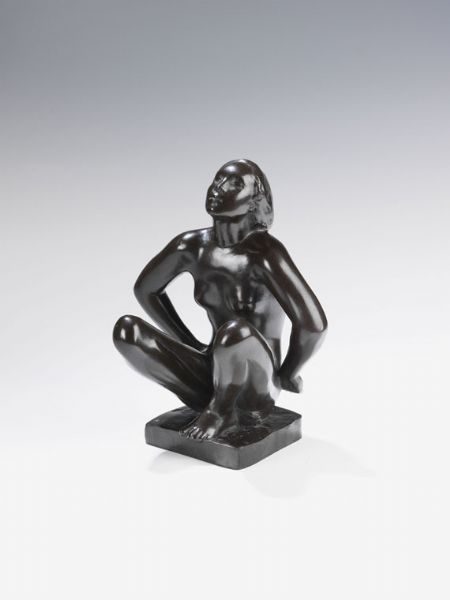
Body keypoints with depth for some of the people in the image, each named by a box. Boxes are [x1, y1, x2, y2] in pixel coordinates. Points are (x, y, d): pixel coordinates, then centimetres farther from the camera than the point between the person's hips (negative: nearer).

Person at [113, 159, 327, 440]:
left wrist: (285, 377, -11)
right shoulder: (192, 245, -4)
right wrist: (190, 346, 11)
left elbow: (314, 323, -27)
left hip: (256, 386, -6)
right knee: (126, 329, -12)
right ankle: (219, 402, -2)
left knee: (235, 330, -40)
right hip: (214, 369, 6)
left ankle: (220, 410, -9)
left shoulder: (264, 252, -23)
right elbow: (146, 289, 14)